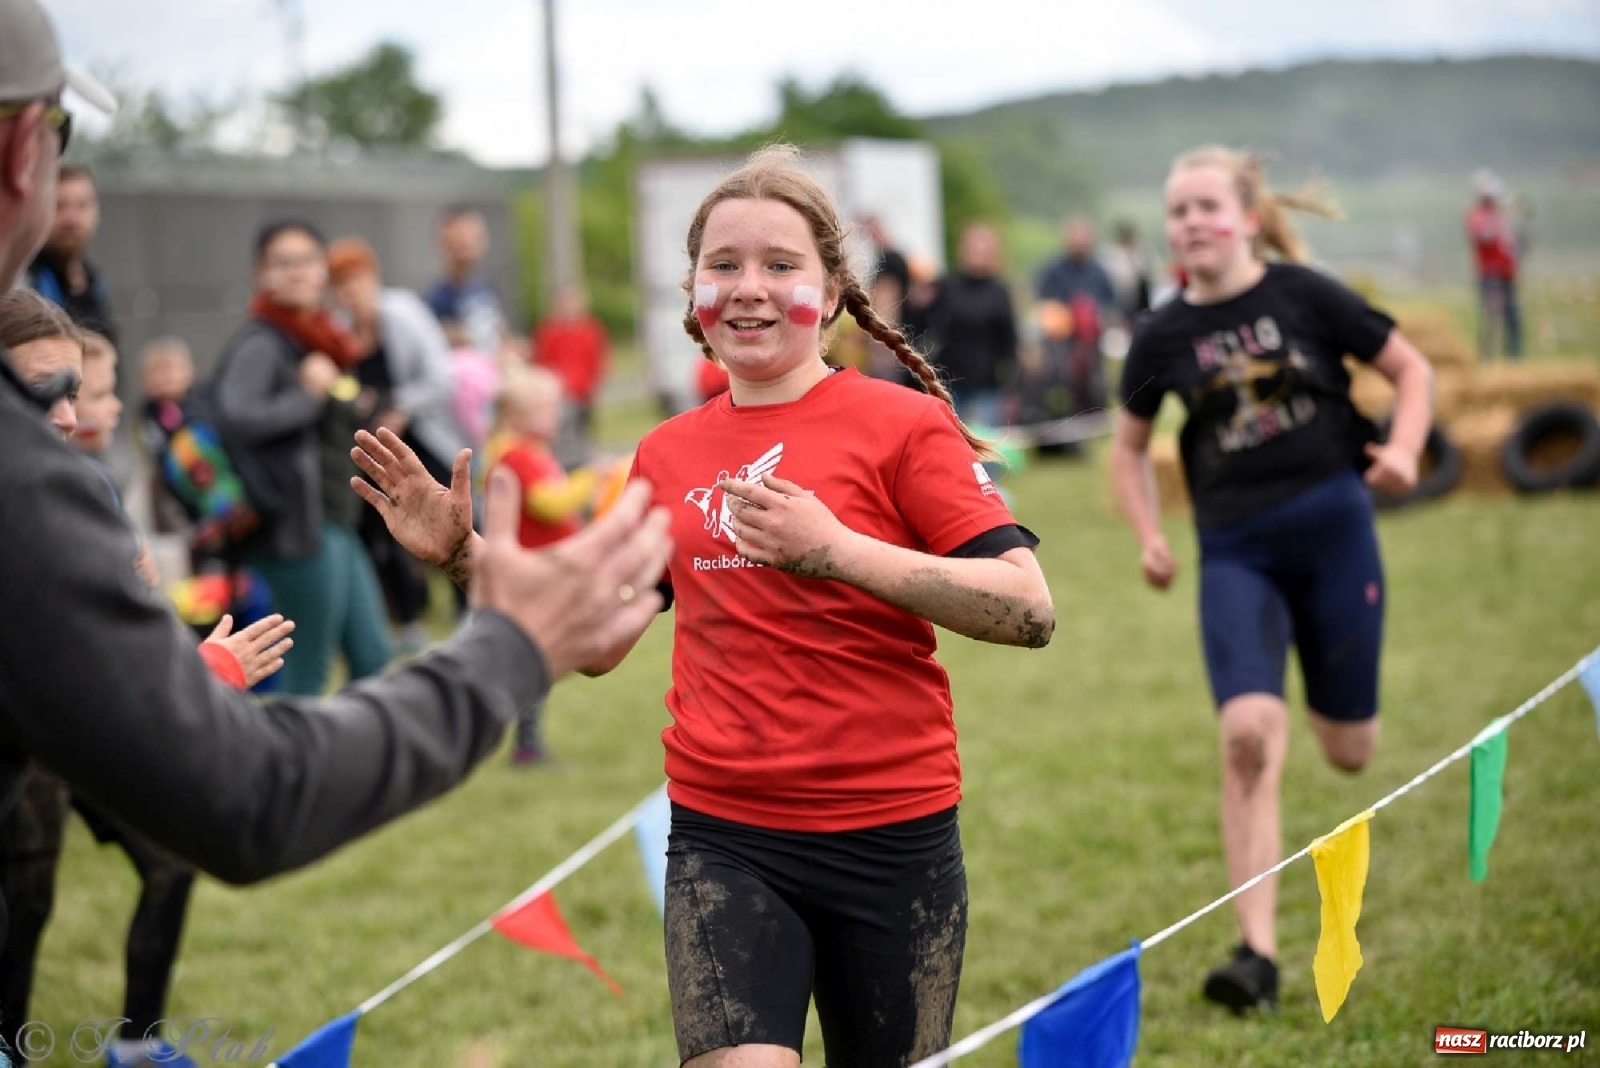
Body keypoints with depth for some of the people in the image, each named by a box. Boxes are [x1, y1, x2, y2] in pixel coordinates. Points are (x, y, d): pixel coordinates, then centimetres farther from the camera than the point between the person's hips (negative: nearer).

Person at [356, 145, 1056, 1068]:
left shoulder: (902, 425, -5)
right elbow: (596, 640, 18)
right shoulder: (668, 455, 8)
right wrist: (464, 554, 6)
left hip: (891, 841, -2)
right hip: (725, 842, 2)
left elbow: (1029, 611, -15)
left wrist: (836, 550, -24)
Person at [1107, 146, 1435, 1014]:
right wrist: (1148, 536, 3)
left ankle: (1328, 699, 49)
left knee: (1349, 753, 8)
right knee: (1249, 736, -19)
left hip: (1332, 528, 0)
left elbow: (1411, 370, 7)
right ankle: (1258, 952, -13)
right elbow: (1129, 445, 16)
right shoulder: (1163, 335, 2)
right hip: (1235, 551, 0)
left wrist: (1403, 450, -10)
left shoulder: (1303, 294, -4)